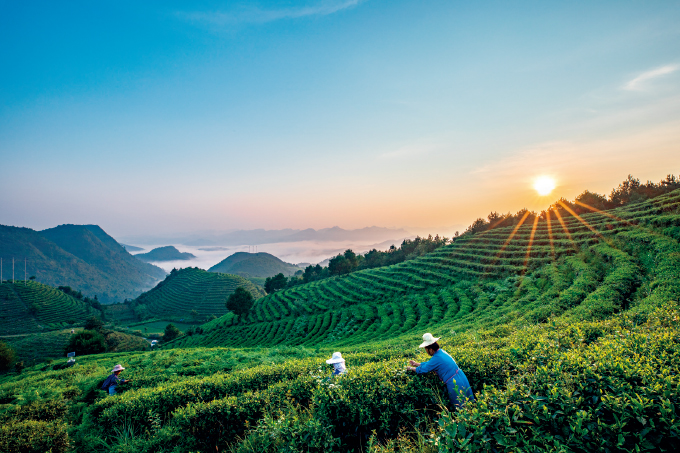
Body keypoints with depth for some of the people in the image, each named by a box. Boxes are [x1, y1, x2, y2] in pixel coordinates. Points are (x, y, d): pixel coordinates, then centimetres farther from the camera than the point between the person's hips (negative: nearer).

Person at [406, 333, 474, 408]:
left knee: (460, 406, 7)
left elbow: (422, 369, -11)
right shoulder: (441, 351, 4)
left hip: (455, 384, -9)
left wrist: (411, 368, 5)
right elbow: (429, 364, 17)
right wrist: (416, 364, 22)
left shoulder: (436, 358, -22)